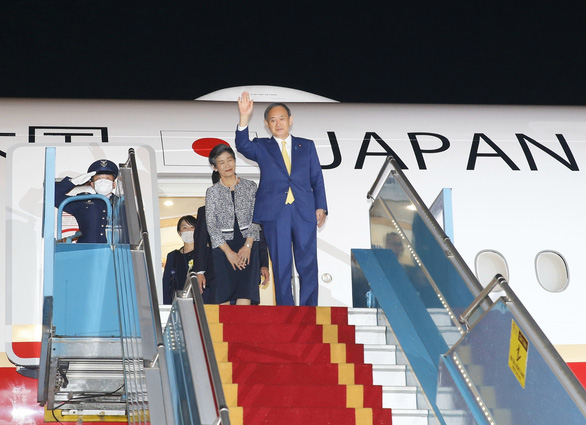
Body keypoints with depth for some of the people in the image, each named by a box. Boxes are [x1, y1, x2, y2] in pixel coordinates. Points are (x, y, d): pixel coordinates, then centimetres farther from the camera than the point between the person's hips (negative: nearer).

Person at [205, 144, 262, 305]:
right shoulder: (212, 192, 8)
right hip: (222, 247, 0)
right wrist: (228, 252, -10)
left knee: (245, 292, -14)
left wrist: (247, 246, -9)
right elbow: (211, 225, 1)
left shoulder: (250, 186, 9)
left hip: (248, 245, 0)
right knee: (224, 295, -8)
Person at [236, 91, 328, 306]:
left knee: (308, 265, 0)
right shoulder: (262, 147, 12)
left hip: (304, 212, 1)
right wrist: (244, 117, -23)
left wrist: (320, 207, 2)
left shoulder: (306, 145, 16)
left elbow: (317, 178, 13)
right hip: (275, 214, -1)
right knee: (281, 266, 1)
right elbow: (243, 146, -9)